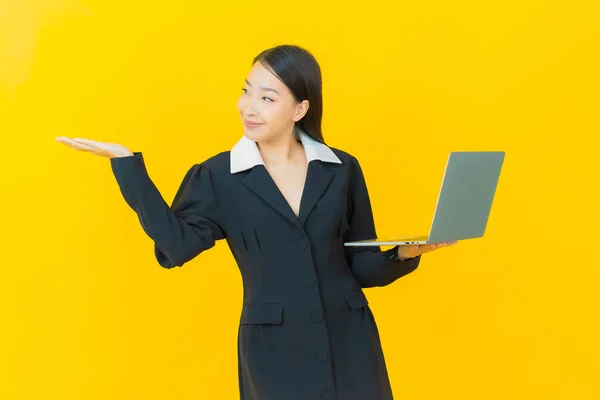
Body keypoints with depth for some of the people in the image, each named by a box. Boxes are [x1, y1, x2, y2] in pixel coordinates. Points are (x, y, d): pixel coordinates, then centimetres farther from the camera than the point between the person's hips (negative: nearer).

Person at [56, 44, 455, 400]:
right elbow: (176, 245, -16)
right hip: (273, 349, -1)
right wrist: (127, 162, -17)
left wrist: (406, 254, -13)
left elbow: (362, 266, 6)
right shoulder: (218, 176, 0)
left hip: (349, 343, 1)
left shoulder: (343, 169, 3)